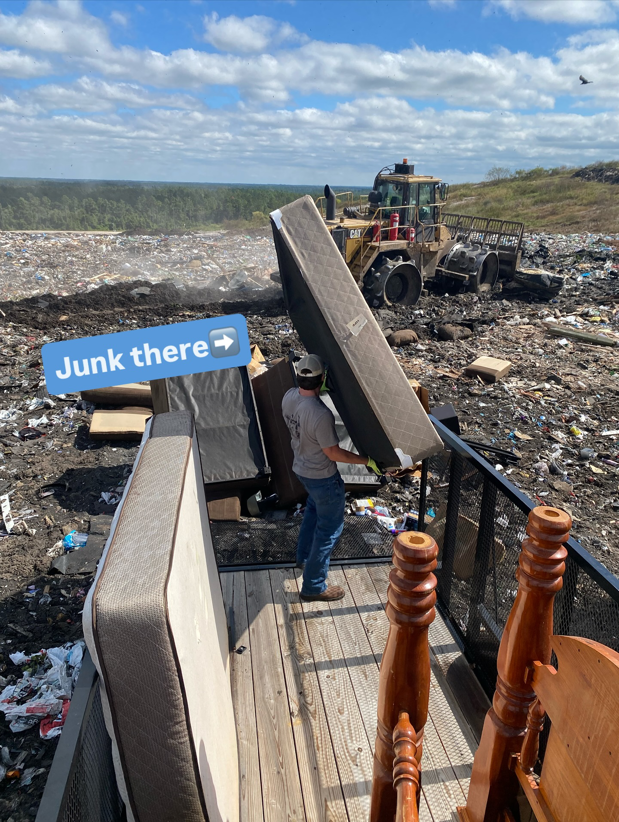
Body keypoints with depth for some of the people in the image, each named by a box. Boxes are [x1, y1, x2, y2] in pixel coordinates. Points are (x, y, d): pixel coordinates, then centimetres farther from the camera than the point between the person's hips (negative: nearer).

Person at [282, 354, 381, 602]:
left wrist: (318, 391, 16)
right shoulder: (321, 415, -35)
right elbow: (334, 453, -24)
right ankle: (314, 587, 19)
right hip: (322, 477, -8)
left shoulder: (289, 396, -11)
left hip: (301, 467, 8)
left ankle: (304, 556, 51)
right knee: (330, 528, 9)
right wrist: (367, 460, -13)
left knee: (313, 509, 32)